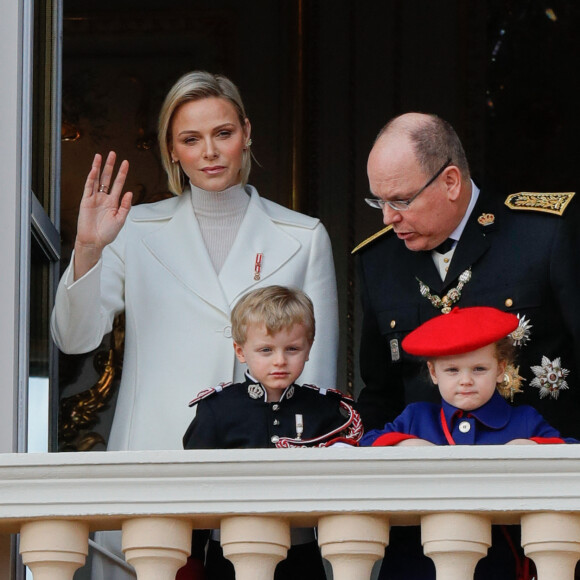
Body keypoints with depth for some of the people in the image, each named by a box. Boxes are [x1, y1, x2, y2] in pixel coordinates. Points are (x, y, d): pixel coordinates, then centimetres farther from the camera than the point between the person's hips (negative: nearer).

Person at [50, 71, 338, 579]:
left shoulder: (303, 238, 10)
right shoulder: (138, 231, 10)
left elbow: (318, 371, 11)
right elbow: (75, 338, 0)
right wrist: (87, 248, -14)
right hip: (157, 470, 0)